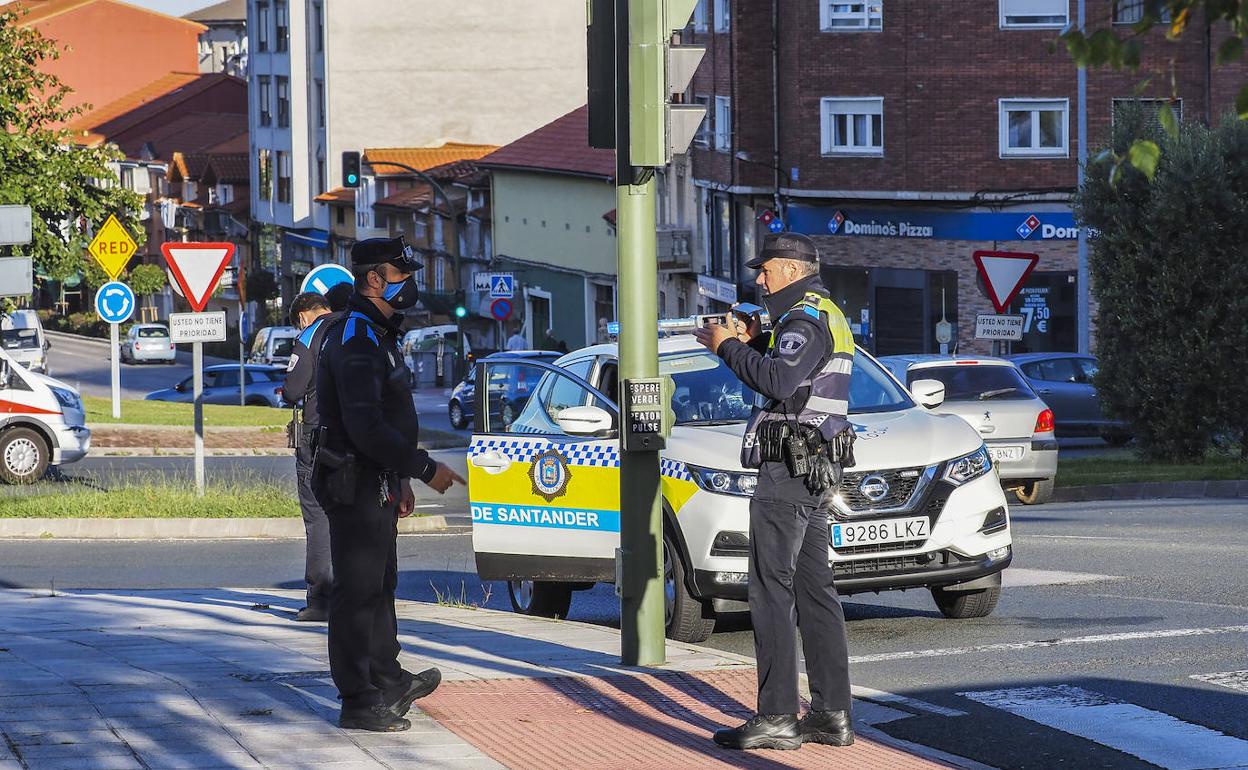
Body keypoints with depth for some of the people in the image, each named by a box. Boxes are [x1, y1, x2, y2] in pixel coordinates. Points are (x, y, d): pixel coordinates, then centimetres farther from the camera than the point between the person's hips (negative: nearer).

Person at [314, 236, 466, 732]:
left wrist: (400, 480, 24)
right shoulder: (356, 339, -19)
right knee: (358, 591, -6)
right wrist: (424, 468, -23)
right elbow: (365, 426, -27)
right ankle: (358, 702, -4)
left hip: (375, 483, 11)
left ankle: (388, 681, 32)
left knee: (380, 585, 20)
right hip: (356, 486, -11)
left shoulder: (376, 336, 16)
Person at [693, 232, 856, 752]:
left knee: (772, 591, -9)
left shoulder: (806, 319, -13)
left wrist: (729, 348, -16)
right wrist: (753, 343, 15)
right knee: (813, 591, 10)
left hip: (787, 472, -11)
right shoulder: (826, 317, 20)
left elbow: (779, 382, -28)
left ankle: (777, 717, -11)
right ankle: (831, 714, 10)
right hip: (814, 473, 11)